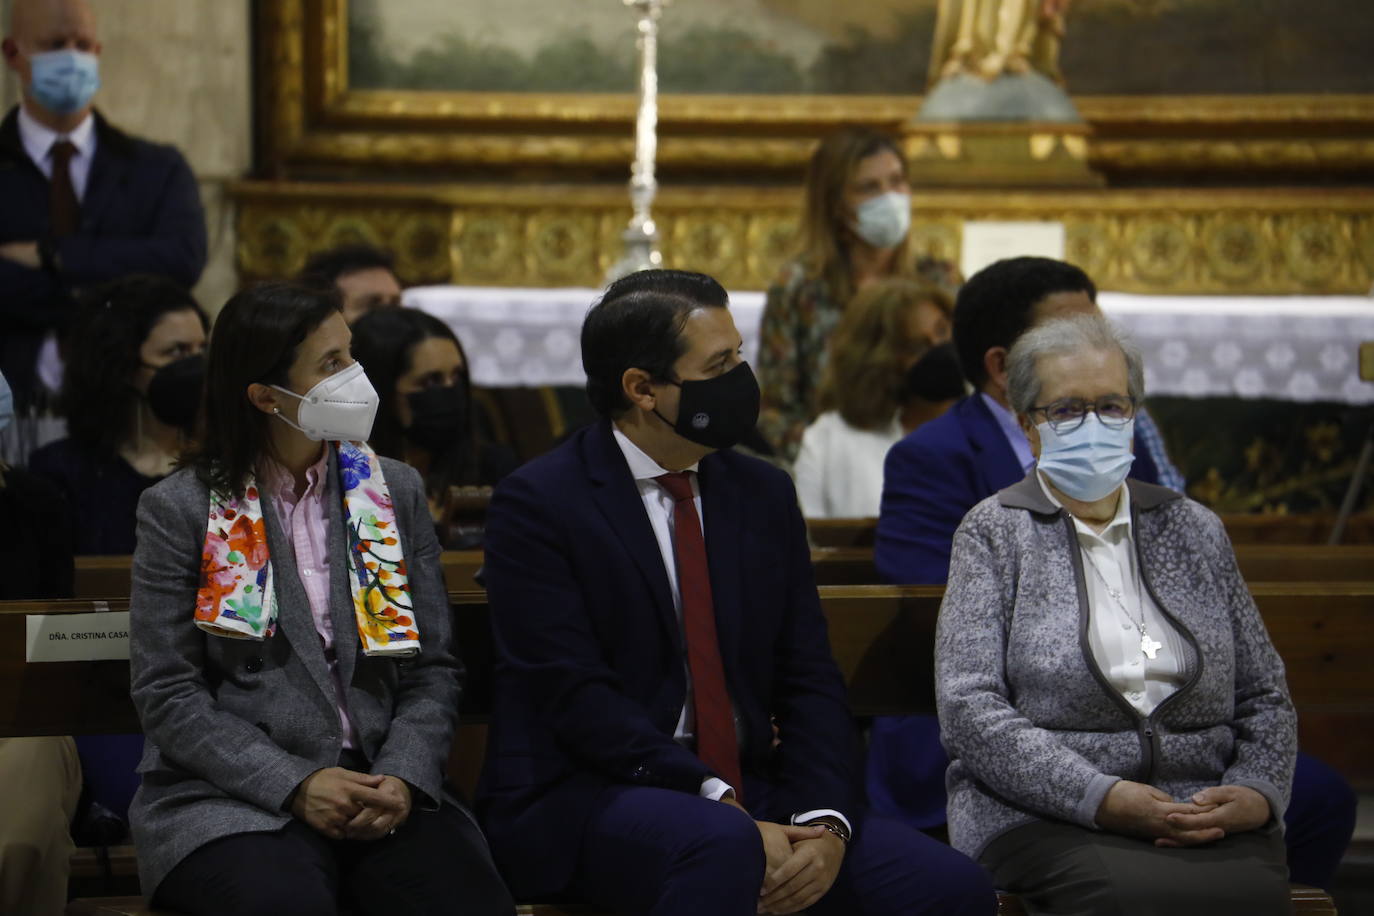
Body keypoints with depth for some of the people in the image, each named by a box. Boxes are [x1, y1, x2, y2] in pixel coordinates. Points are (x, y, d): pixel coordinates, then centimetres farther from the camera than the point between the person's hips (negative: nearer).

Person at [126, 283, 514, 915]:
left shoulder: (394, 493, 13)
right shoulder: (180, 511, 2)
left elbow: (433, 670, 11)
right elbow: (166, 694, -3)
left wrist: (404, 777, -9)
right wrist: (294, 786, -14)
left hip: (383, 787, 3)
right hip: (233, 801, -3)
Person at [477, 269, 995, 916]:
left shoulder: (763, 494, 12)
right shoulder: (538, 504, -6)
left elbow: (808, 679, 8)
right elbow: (575, 694, -15)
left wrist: (825, 823, -11)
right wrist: (726, 811, -23)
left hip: (745, 791, 5)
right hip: (583, 800, -5)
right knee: (722, 845, -38)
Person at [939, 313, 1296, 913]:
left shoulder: (1194, 530, 20)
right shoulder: (994, 532, 8)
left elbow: (1265, 696, 21)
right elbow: (969, 707, -3)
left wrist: (1255, 793, -2)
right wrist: (1102, 797, -15)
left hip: (1207, 818, 3)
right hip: (1045, 819, -3)